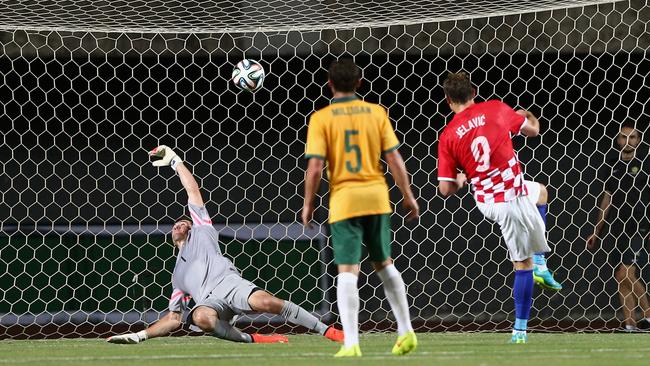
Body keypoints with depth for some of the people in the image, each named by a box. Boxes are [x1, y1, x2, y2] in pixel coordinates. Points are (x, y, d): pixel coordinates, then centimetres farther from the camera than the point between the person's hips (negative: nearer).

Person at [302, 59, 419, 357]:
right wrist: (408, 196, 10)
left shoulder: (321, 118, -5)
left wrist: (308, 203, 1)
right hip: (376, 196, 3)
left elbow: (315, 166, -10)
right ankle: (406, 331, 19)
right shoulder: (376, 112, 3)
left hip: (344, 198, -3)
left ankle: (351, 342, -10)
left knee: (347, 271, -3)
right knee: (384, 264, 19)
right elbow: (394, 158, 1)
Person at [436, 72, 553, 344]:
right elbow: (533, 130, 10)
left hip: (487, 203, 4)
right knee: (523, 263, 12)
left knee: (540, 190, 35)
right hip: (514, 197, -4)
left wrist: (461, 179, 20)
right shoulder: (495, 109, -6)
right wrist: (528, 116, 35)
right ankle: (520, 328, 9)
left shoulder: (447, 137, -3)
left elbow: (446, 189, -4)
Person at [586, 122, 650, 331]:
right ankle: (630, 326, 4)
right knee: (622, 280, 2)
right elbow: (606, 200, 20)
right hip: (617, 230, 6)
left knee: (626, 273, -18)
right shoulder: (613, 167, 15)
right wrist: (597, 232, 18)